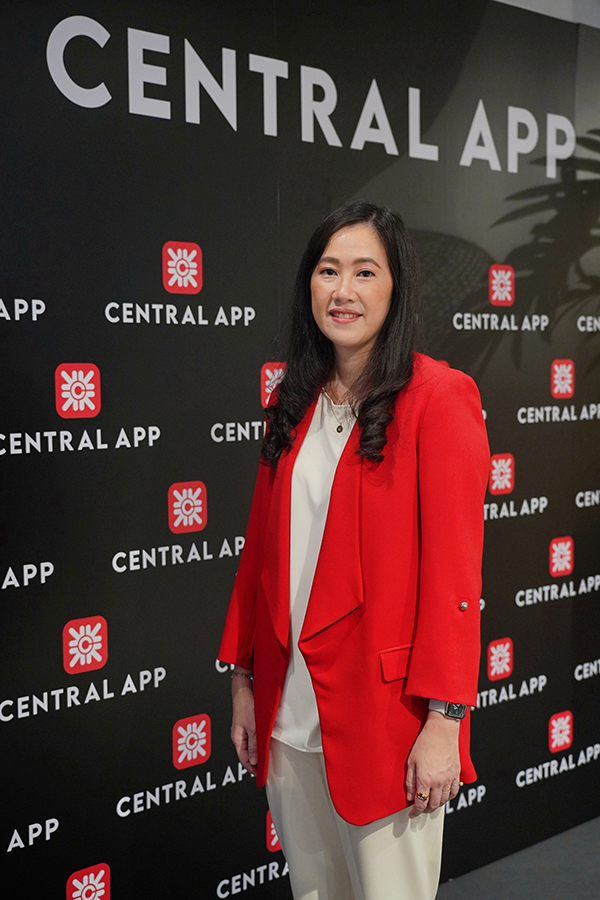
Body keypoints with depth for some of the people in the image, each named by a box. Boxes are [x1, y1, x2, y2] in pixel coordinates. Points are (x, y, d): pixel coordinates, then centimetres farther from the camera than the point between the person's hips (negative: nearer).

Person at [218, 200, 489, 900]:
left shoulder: (439, 397, -10)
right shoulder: (294, 404, 8)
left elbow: (454, 568, -13)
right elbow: (260, 550, 10)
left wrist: (445, 721, -15)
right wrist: (243, 681, 10)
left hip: (385, 707, -5)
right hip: (287, 709, 6)